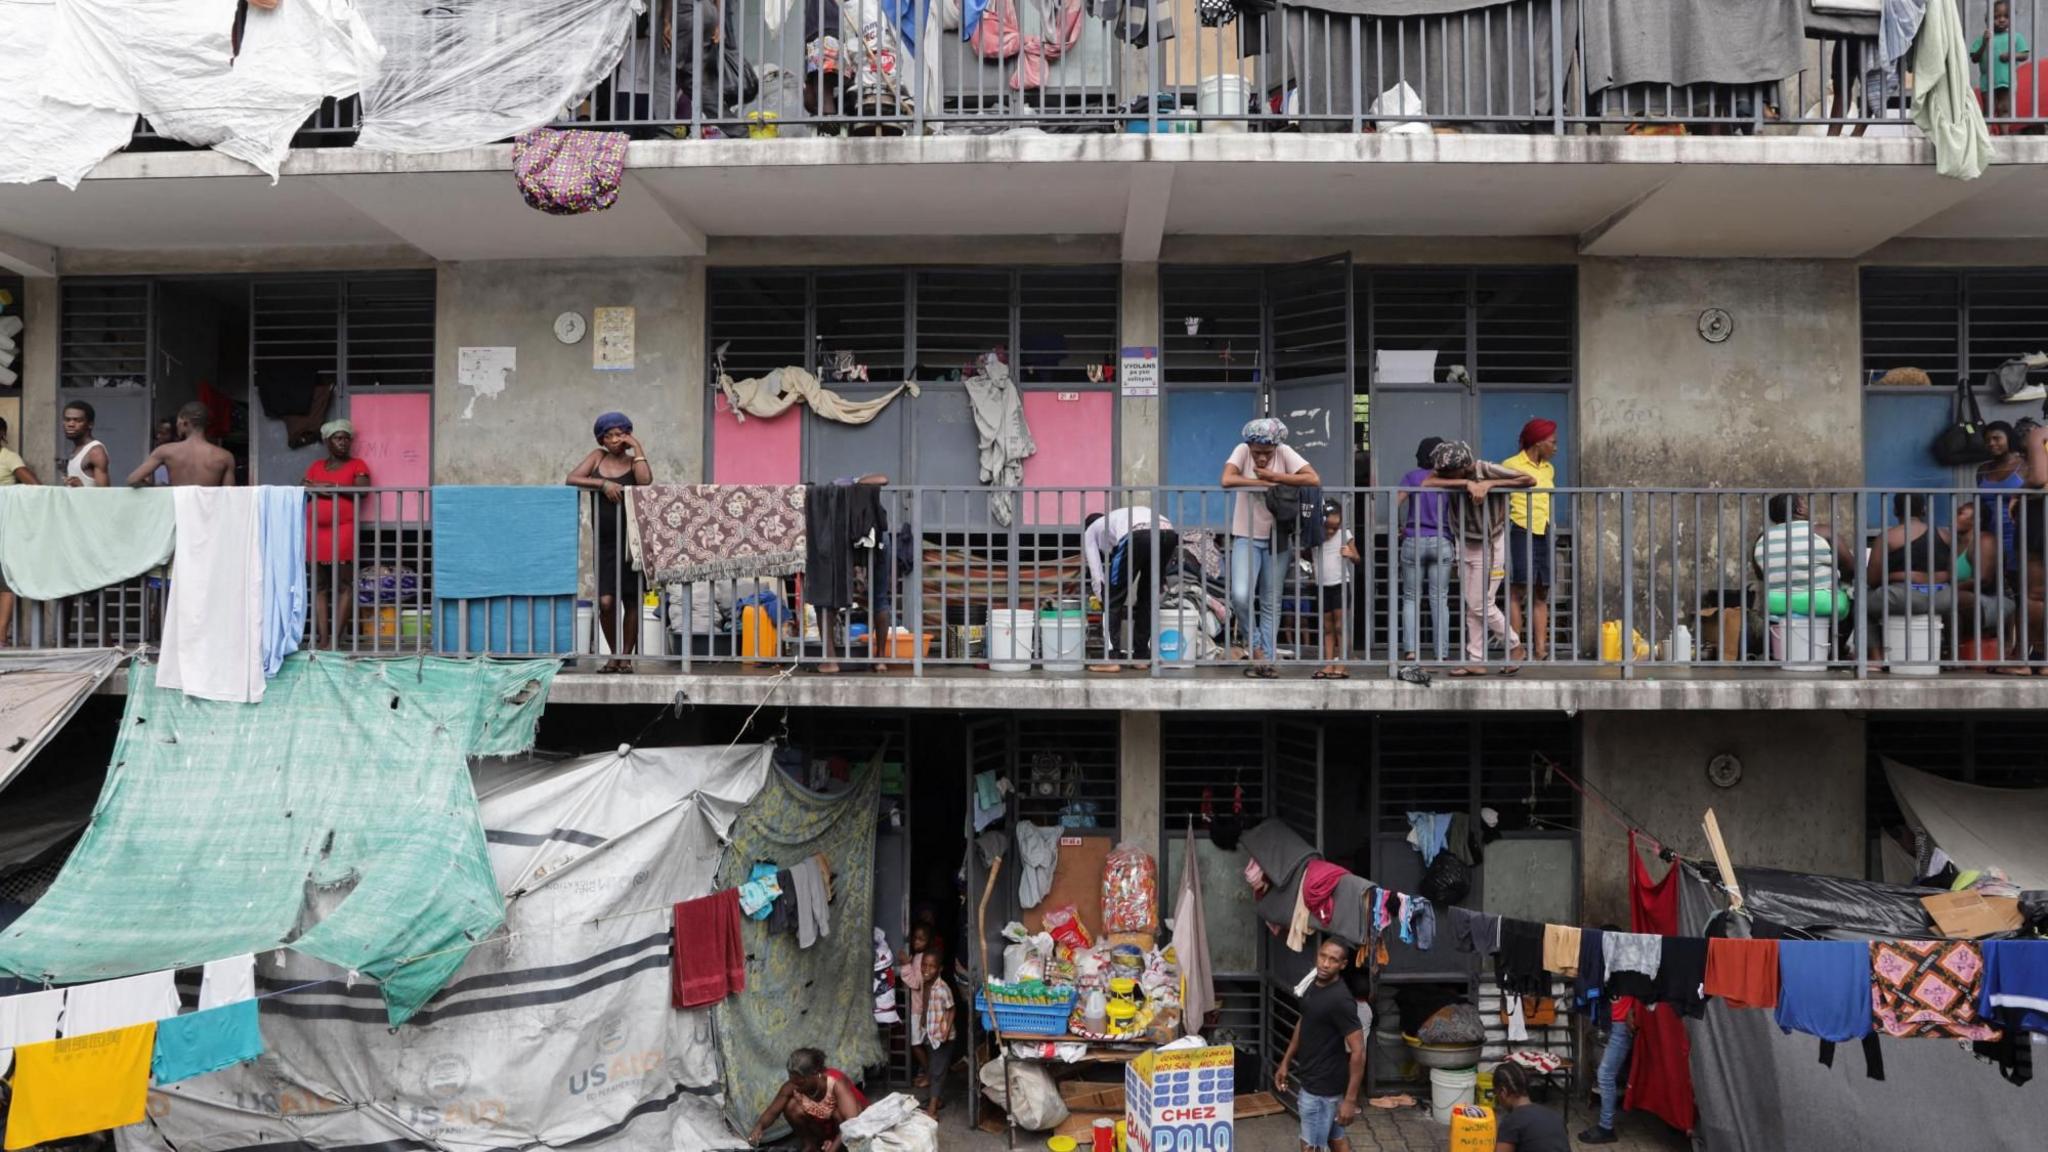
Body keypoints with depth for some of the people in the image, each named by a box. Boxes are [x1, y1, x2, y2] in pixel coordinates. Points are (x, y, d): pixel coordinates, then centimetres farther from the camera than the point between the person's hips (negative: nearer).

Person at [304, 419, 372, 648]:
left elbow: (362, 490, -8)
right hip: (316, 530, 3)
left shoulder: (357, 465, 7)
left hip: (343, 530, -3)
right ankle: (322, 638, 2)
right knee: (319, 586, 2)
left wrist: (331, 486, -9)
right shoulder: (315, 466, 17)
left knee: (344, 584, -6)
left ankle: (335, 636, -3)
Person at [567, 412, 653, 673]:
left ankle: (626, 656, 14)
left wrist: (637, 448, -9)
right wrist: (603, 484, -14)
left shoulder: (633, 460, 5)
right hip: (604, 541, 1)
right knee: (605, 601, -6)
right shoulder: (597, 457, 10)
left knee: (630, 600, 3)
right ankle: (614, 654, 12)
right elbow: (571, 479, -2)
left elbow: (645, 480, -17)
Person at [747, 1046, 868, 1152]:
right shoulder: (792, 1086, -22)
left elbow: (853, 1121, -45)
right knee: (791, 1107, -20)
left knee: (840, 1113, -37)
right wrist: (759, 1126, -34)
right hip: (824, 1125, 4)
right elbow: (773, 1111, -11)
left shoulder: (836, 1083, -36)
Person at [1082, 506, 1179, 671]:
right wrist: (1130, 603, 46)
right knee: (1147, 598, 23)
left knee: (1112, 600, 10)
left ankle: (1111, 659, 7)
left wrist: (1105, 601, 33)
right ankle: (1141, 656, 25)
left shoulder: (1090, 531, 32)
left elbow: (1097, 575, 22)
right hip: (1168, 533, 5)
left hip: (1136, 536, -5)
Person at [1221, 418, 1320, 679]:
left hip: (1277, 537, 1)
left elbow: (1314, 479, -20)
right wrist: (1267, 484, -21)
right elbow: (1227, 480, -27)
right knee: (1240, 596, -18)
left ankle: (1266, 659, 17)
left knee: (1271, 603, 7)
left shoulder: (1285, 453, -9)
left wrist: (1273, 476, -21)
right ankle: (1255, 643, 6)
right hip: (1246, 537, -1)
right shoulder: (1242, 452, -10)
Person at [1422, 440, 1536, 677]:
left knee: (1481, 604, -5)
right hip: (1465, 545, 6)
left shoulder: (1487, 470, -21)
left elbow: (1530, 480, -25)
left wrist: (1490, 484, -29)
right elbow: (1427, 483, -29)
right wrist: (1466, 483, -35)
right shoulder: (1447, 471, -9)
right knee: (1470, 606, 6)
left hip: (1490, 546, -6)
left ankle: (1515, 646, 14)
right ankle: (1476, 661, 11)